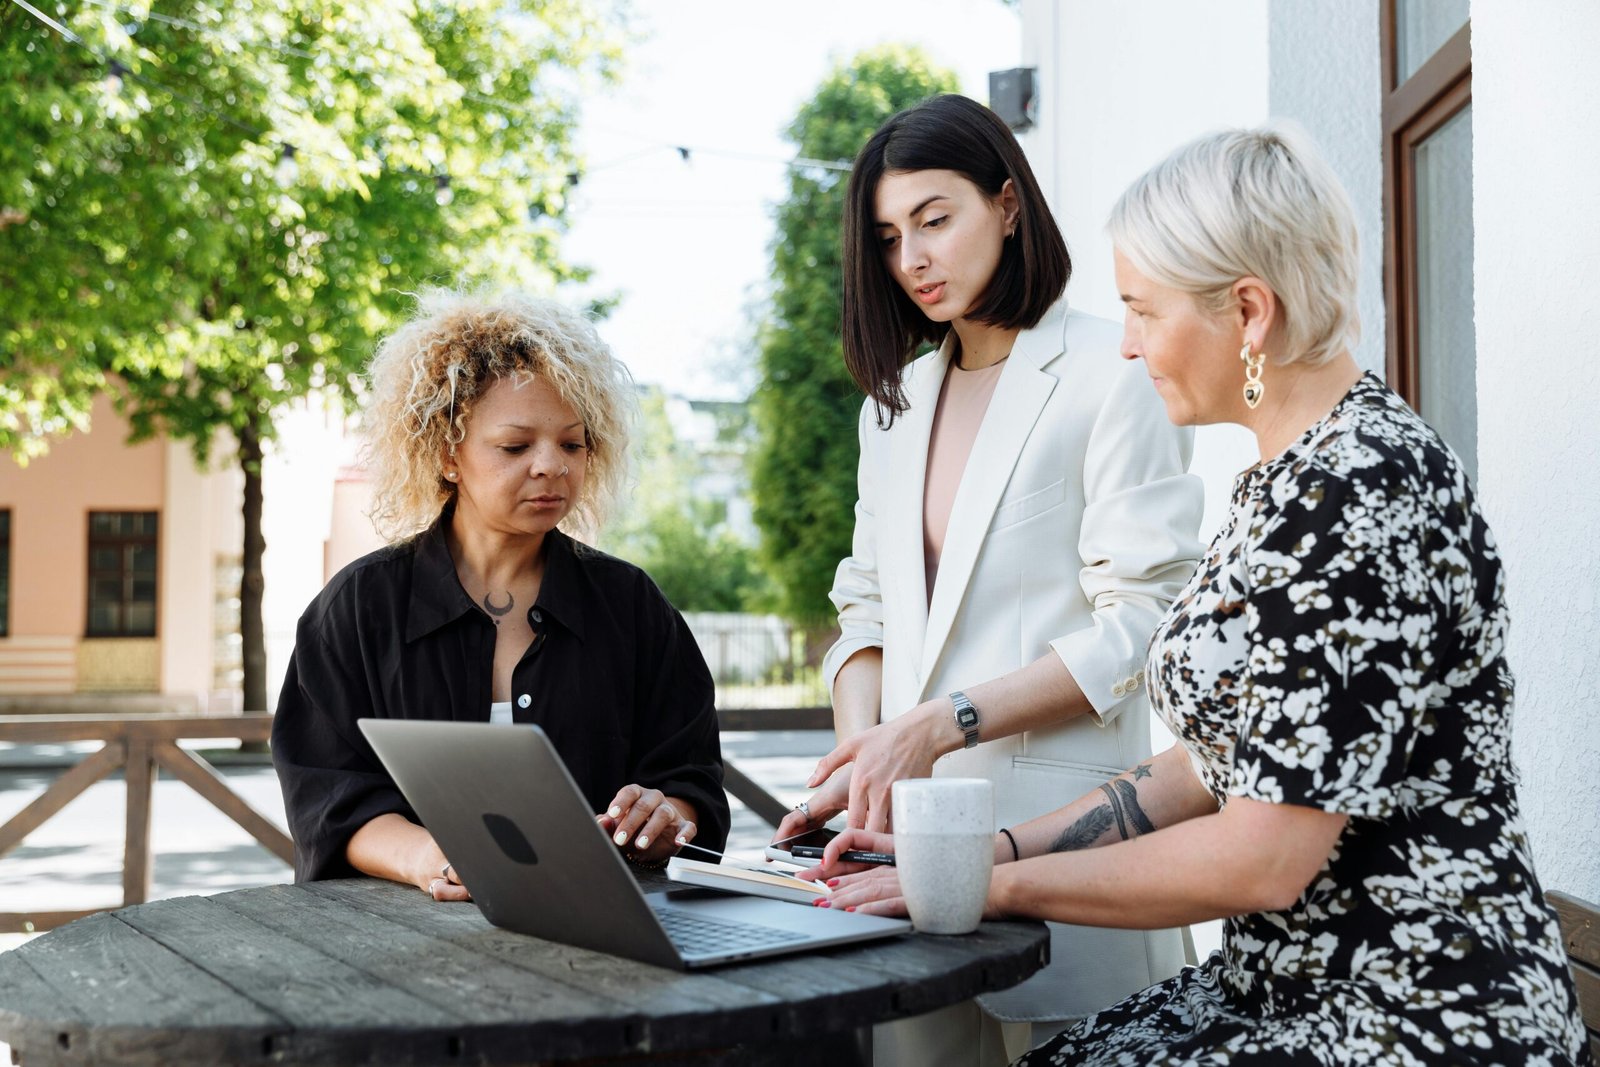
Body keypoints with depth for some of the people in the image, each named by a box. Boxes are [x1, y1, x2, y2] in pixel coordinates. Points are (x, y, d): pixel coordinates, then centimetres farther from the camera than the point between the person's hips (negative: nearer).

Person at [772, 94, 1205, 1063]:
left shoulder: (1112, 374, -4)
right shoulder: (894, 399, 18)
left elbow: (1141, 622, -11)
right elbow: (866, 607, 15)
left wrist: (942, 724, -17)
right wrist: (859, 756, -3)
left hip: (1056, 815, -5)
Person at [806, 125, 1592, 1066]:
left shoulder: (1362, 487, -20)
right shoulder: (1291, 478, 10)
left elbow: (1261, 860, -22)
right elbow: (1222, 767, 11)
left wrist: (999, 883, -12)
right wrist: (997, 845, 4)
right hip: (1286, 983, 8)